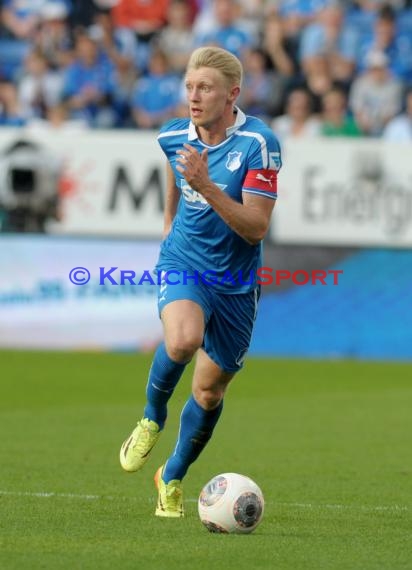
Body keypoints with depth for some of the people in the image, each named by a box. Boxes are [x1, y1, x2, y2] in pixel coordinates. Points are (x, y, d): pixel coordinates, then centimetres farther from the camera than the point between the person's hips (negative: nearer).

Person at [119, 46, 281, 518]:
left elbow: (256, 228, -22)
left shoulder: (258, 144, -17)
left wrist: (206, 186, -32)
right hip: (183, 262, 1)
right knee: (182, 340, -33)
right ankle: (152, 418, -4)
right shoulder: (174, 137, -4)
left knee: (209, 391, 9)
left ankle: (172, 478, 33)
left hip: (235, 281, -1)